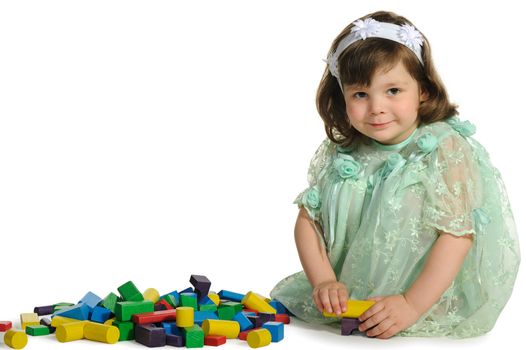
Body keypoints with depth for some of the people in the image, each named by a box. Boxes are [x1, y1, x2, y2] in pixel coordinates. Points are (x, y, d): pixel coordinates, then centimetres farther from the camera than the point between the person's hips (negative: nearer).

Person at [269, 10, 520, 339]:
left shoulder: (446, 149, -14)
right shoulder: (341, 154, 0)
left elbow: (457, 233, -20)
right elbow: (308, 220, 0)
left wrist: (411, 304, -28)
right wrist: (324, 282, -18)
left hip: (431, 298, -4)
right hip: (349, 296, 4)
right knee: (287, 299, -8)